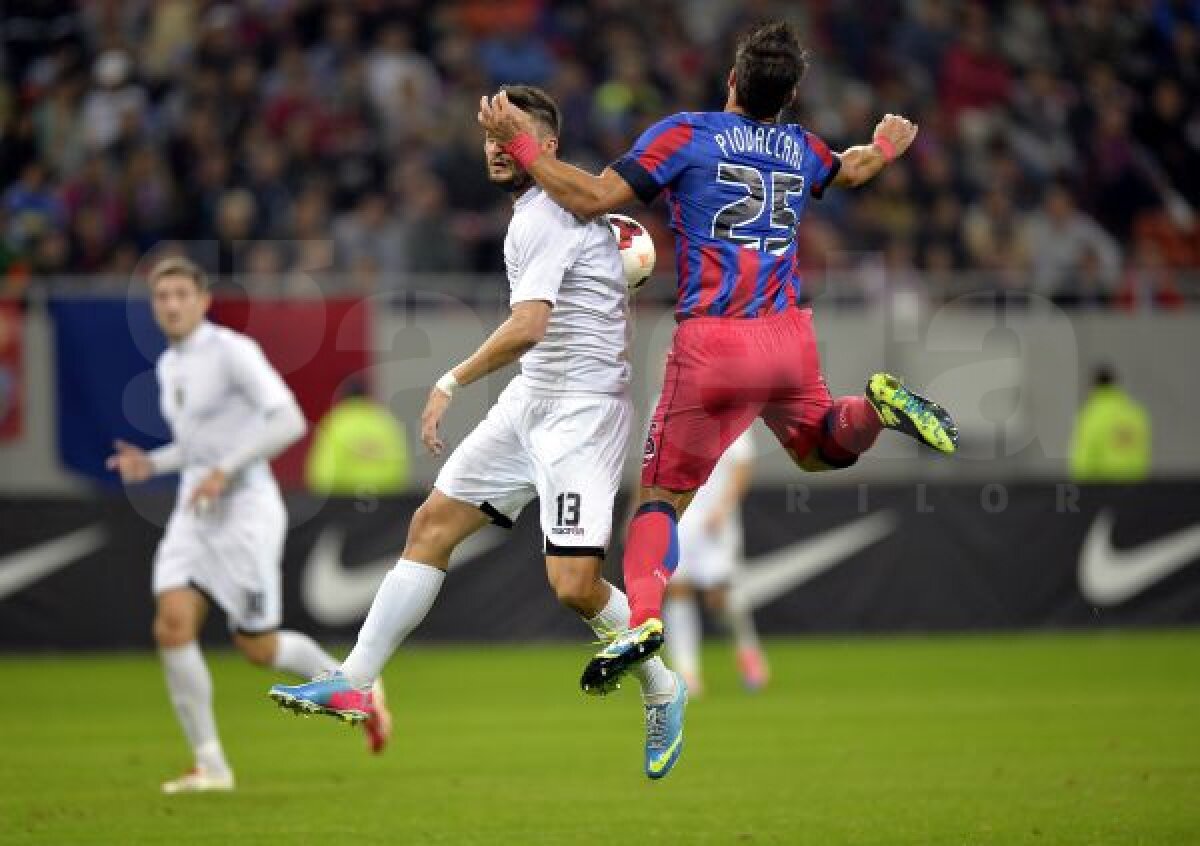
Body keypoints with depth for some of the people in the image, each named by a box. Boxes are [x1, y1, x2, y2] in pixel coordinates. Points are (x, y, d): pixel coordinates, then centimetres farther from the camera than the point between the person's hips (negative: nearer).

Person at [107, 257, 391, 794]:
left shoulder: (232, 351, -12)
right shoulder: (169, 366, 13)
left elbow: (289, 422, -20)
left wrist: (224, 471, -23)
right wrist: (151, 464, 8)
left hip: (245, 509, -7)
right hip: (194, 513, 7)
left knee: (257, 646, -3)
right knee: (172, 624, -12)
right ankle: (210, 765, -7)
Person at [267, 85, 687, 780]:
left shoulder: (541, 219, -18)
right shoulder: (570, 205, 13)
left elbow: (528, 326, -29)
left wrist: (453, 383, -22)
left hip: (581, 406, -10)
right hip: (531, 402, 10)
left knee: (574, 585, -16)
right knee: (434, 523, 5)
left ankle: (663, 690, 9)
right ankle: (352, 683, 7)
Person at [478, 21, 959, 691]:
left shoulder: (686, 133, -4)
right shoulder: (801, 148, 12)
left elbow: (592, 199, -9)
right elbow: (852, 170, 37)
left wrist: (519, 143, -1)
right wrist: (887, 147, 59)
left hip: (714, 344, -4)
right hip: (791, 339, 4)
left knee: (664, 495, 0)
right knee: (820, 449, 31)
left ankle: (643, 615, -24)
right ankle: (880, 407, 0)